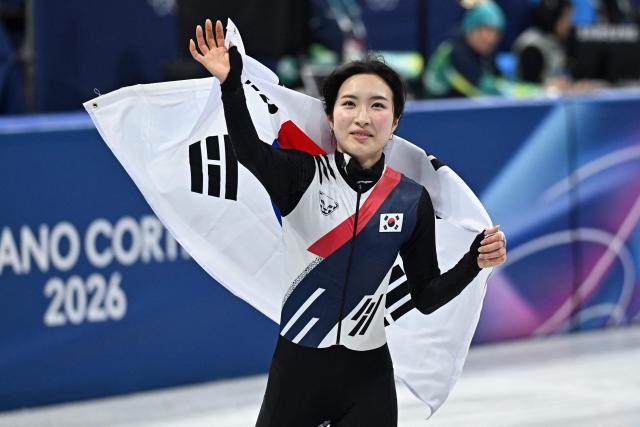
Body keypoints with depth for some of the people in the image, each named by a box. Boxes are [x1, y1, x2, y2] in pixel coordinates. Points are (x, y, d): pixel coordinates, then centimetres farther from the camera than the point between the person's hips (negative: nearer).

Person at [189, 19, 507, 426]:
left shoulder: (411, 200, 0)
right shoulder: (304, 175, -7)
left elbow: (426, 297, 5)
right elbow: (251, 153, -29)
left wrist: (474, 262, -14)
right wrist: (231, 85, -46)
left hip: (368, 376, 2)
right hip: (298, 366, -2)